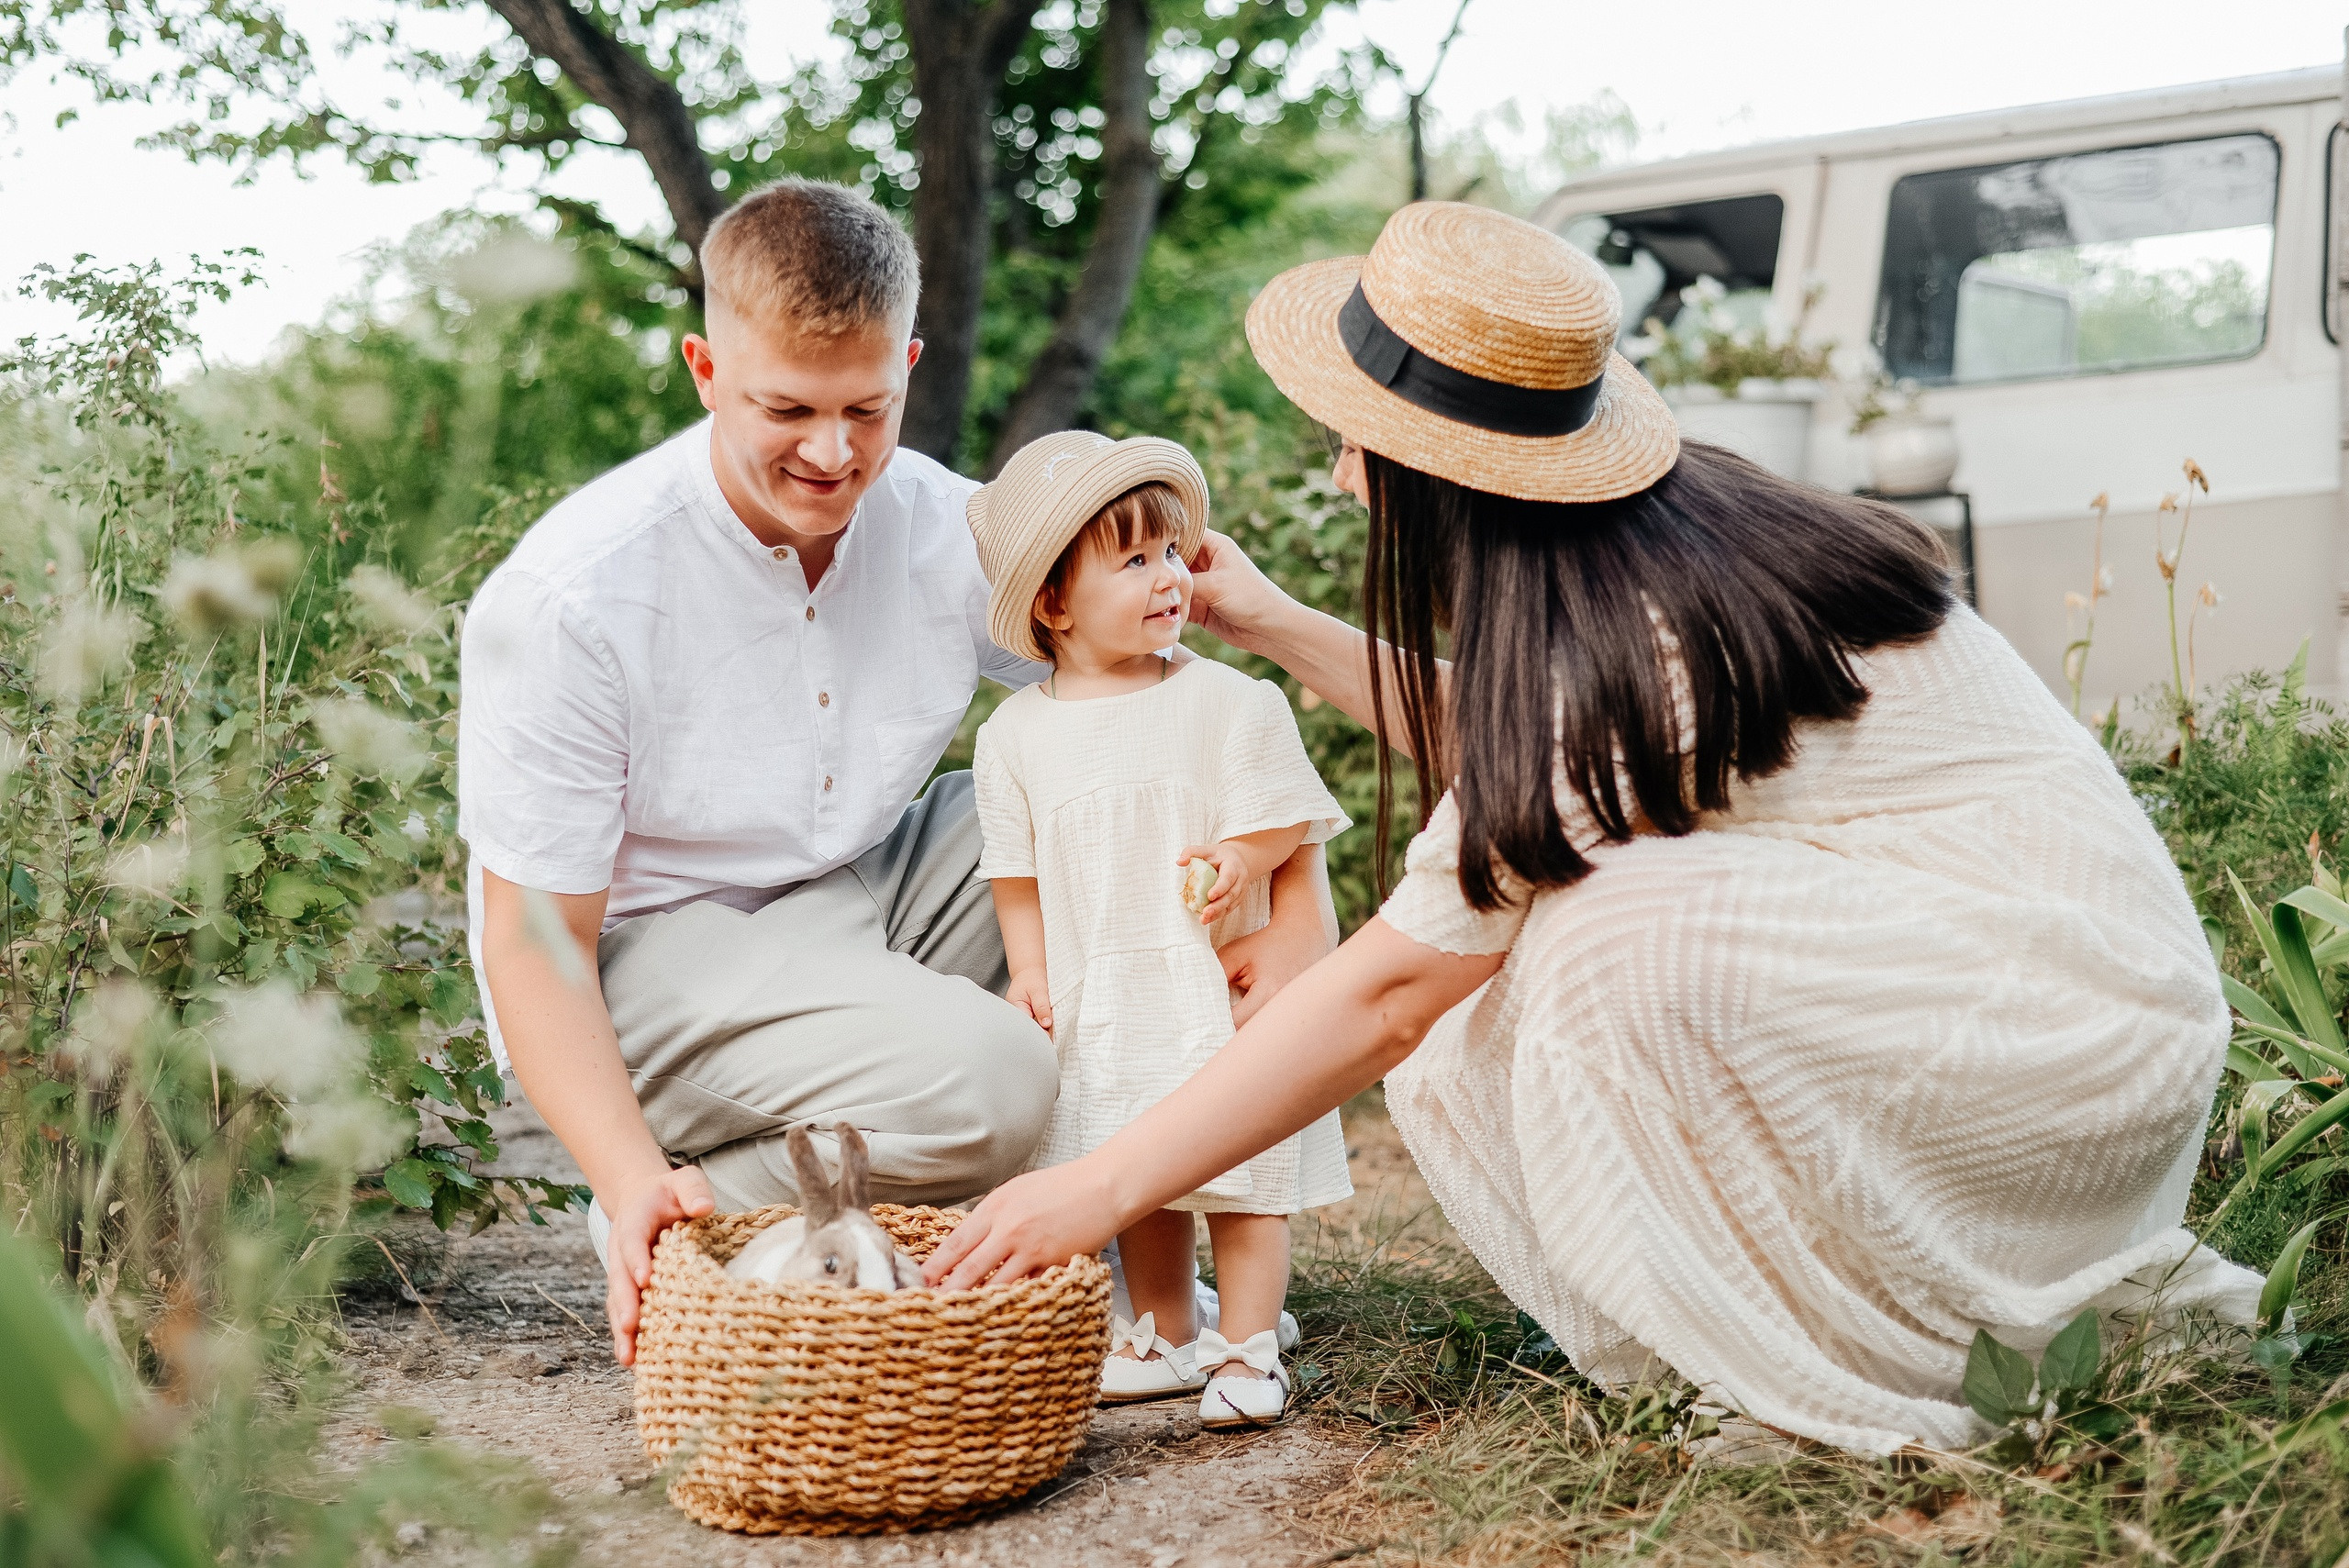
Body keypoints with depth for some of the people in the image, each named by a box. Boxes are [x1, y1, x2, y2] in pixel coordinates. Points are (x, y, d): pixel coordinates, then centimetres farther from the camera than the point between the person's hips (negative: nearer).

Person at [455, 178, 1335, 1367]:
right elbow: (532, 945, -19)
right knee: (979, 1081, -31)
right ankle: (667, 1219, -6)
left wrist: (1299, 912, -17)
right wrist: (631, 1177, -34)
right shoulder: (569, 602, -23)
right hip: (647, 957, -6)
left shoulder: (950, 532, -9)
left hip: (858, 896, 7)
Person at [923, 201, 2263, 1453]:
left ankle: (1872, 1385, -12)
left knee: (1609, 932, -29)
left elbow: (1389, 990, -21)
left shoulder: (1626, 645, -24)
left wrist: (1104, 1188, -15)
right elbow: (1510, 763, 21)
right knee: (1466, 1062, -2)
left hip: (2077, 1008, -9)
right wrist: (1275, 627, 19)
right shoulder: (1665, 537, 1)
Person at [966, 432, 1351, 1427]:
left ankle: (1248, 1350, 12)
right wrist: (1030, 971, 0)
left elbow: (1284, 818, -4)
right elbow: (1018, 871, 7)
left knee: (1241, 1171, 0)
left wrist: (1244, 860, -22)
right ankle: (1168, 1337, 28)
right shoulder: (1016, 736, 1)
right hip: (1099, 1001, 3)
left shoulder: (1231, 703, -6)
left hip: (1221, 989, -3)